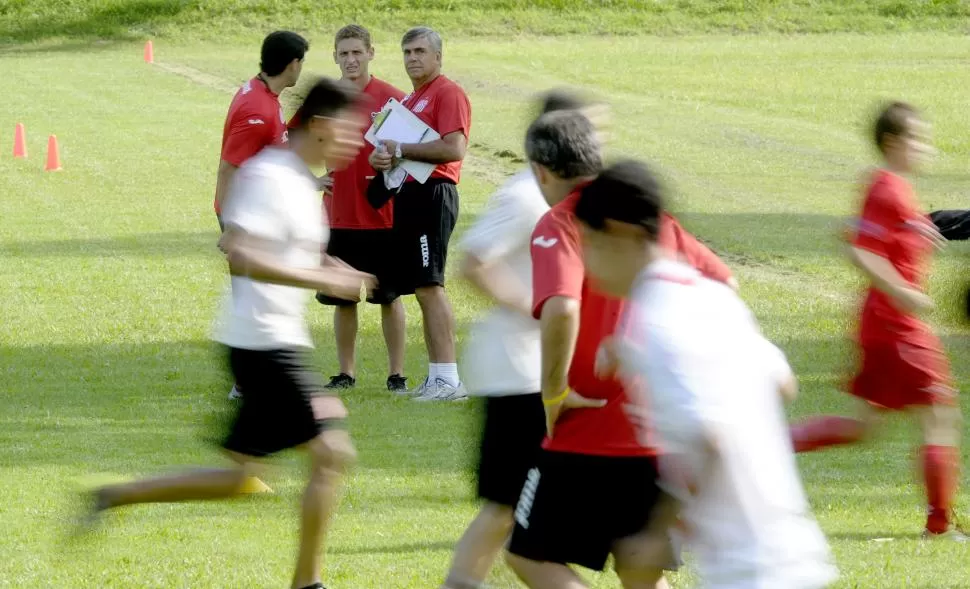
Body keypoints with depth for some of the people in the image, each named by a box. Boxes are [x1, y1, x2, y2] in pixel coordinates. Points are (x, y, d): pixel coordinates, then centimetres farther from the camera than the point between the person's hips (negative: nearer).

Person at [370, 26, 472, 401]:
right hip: (408, 195, 10)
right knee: (422, 289, 9)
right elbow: (391, 145, 26)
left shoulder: (448, 94, -8)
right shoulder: (409, 100, 22)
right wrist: (381, 157, 2)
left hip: (432, 195, -10)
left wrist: (400, 150, -14)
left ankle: (449, 379, -16)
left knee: (429, 286, -14)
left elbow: (454, 148, -20)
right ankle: (436, 377, 12)